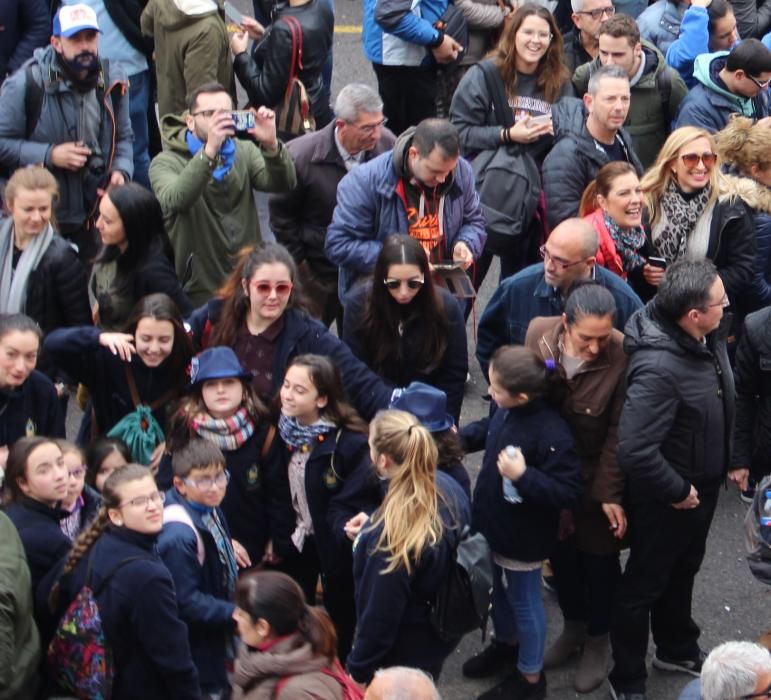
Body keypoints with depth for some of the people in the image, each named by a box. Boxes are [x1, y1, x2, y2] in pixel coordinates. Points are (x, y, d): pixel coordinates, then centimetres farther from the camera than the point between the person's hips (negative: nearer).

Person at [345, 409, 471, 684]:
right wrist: (371, 530, 5)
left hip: (407, 651, -7)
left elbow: (379, 615, -26)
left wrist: (358, 669, -11)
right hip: (443, 627, 8)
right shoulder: (448, 486, -14)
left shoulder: (391, 534, -37)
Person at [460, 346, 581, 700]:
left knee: (524, 601, 12)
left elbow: (568, 492, -31)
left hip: (522, 538, -8)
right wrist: (457, 438, -2)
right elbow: (486, 430, 13)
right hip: (496, 525, 8)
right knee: (500, 589, 29)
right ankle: (506, 644, 55)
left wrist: (523, 476, -38)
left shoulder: (551, 434, -34)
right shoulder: (505, 411, -11)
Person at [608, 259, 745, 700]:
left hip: (702, 486, 8)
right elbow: (635, 451, -37)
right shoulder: (658, 368, -37)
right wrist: (677, 491, -22)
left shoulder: (708, 337, -10)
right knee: (645, 583, 13)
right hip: (667, 498, -8)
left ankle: (678, 650, 52)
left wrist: (729, 460, 13)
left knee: (683, 570, 29)